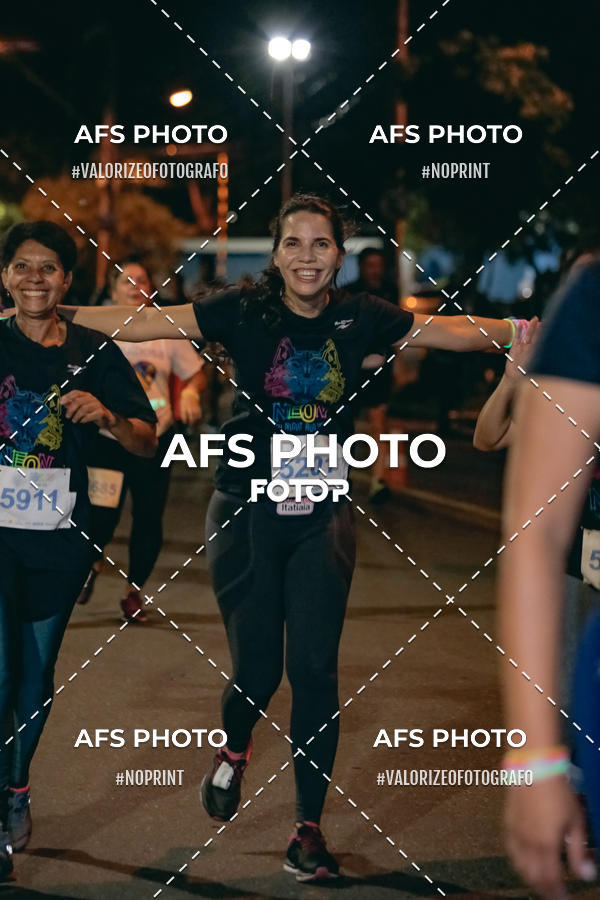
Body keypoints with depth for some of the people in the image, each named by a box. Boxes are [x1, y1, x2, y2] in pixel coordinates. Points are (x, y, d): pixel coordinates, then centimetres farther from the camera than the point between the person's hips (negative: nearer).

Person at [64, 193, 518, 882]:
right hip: (246, 512, -1)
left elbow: (454, 331, 9)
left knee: (314, 670, -1)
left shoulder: (360, 319, 0)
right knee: (257, 663, 1)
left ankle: (308, 830, 10)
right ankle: (235, 750, 38)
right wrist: (58, 316, -15)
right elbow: (146, 323, -10)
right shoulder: (246, 312, -6)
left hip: (320, 517, 1)